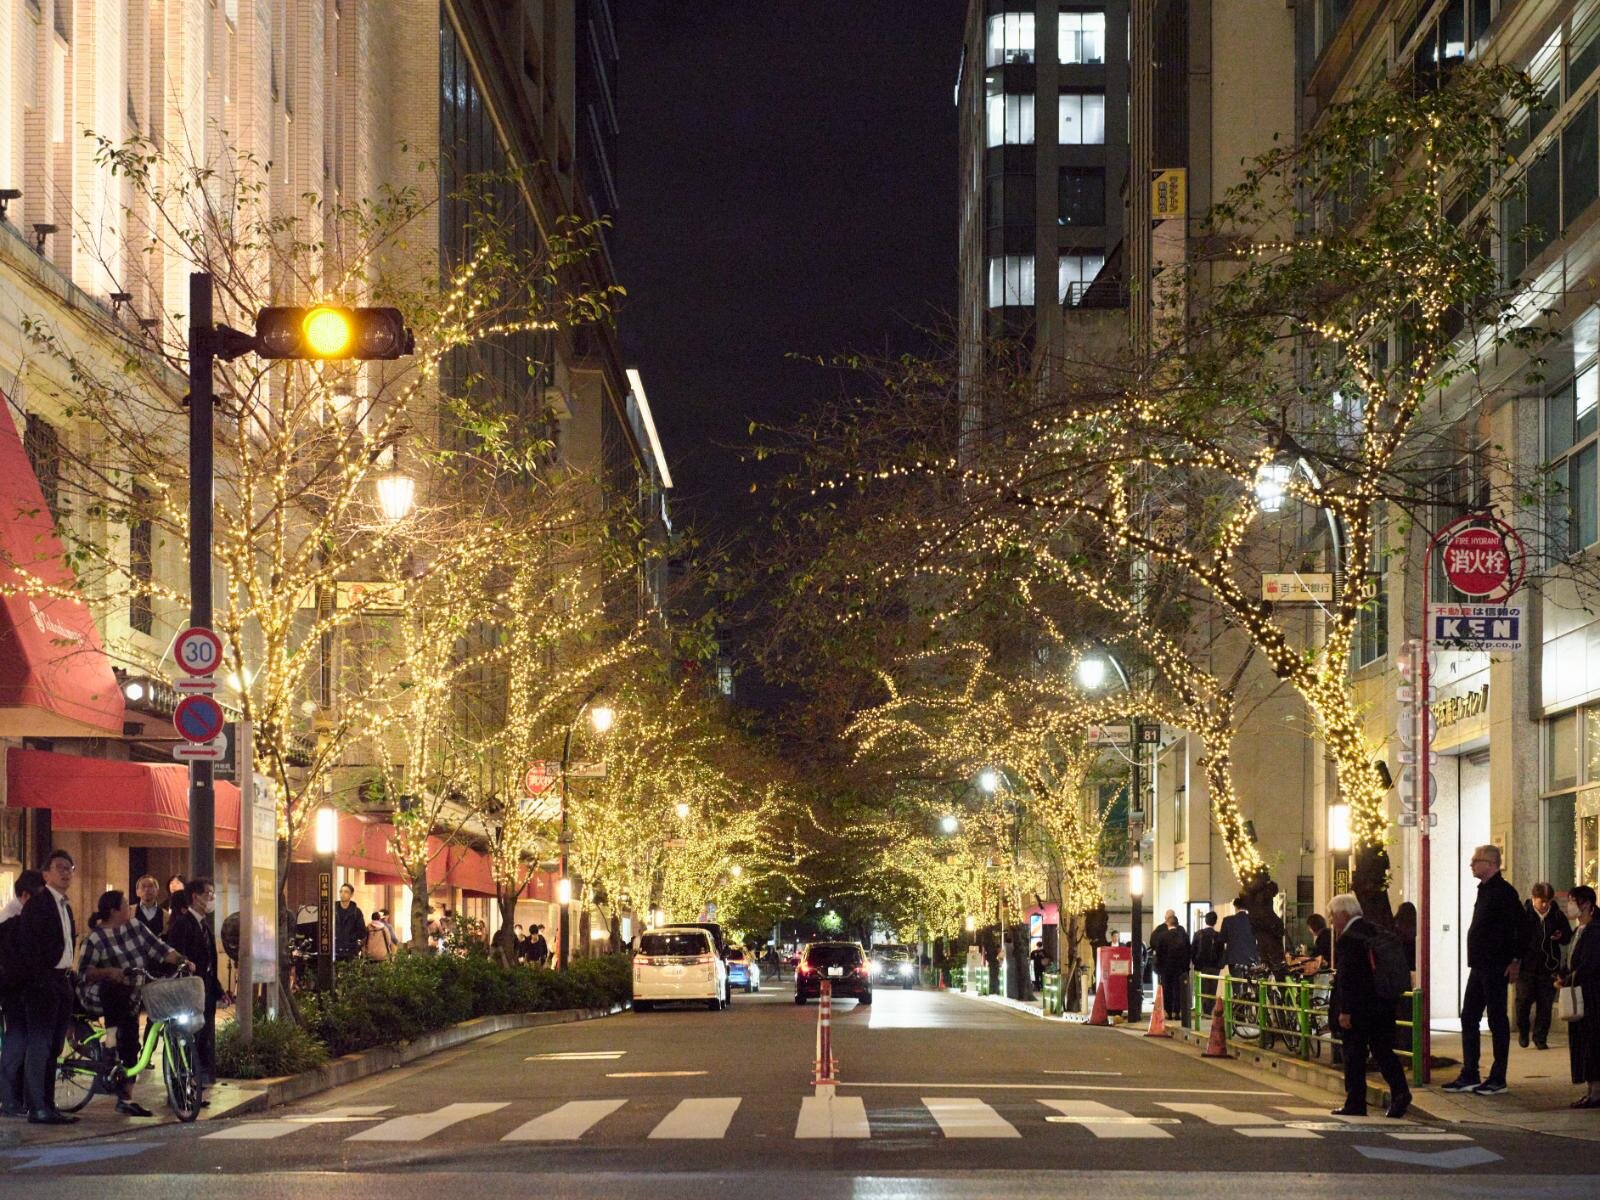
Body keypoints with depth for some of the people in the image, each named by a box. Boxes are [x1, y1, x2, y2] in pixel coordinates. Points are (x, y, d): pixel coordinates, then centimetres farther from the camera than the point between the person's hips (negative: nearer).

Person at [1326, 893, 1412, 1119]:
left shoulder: (1347, 939, -15)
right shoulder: (1378, 932, 10)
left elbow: (1347, 977, -19)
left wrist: (1344, 1011, -16)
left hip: (1357, 1009, -7)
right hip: (1383, 1007, 7)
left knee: (1354, 1056, 2)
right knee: (1383, 1051, 11)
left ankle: (1355, 1104, 5)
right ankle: (1400, 1092, -4)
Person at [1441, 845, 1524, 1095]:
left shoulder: (1503, 891, -13)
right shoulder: (1484, 890, 15)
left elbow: (1522, 927, -19)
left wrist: (1516, 960, -19)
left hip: (1495, 968, -10)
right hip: (1479, 967, 10)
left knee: (1497, 1021, -2)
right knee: (1468, 1019, 10)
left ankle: (1498, 1079, 3)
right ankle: (1469, 1076, 16)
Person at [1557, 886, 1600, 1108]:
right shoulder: (1578, 932, 16)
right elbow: (1571, 963, 21)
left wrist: (1567, 981, -12)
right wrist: (1563, 975, 3)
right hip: (1577, 996, 10)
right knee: (1579, 1045, 11)